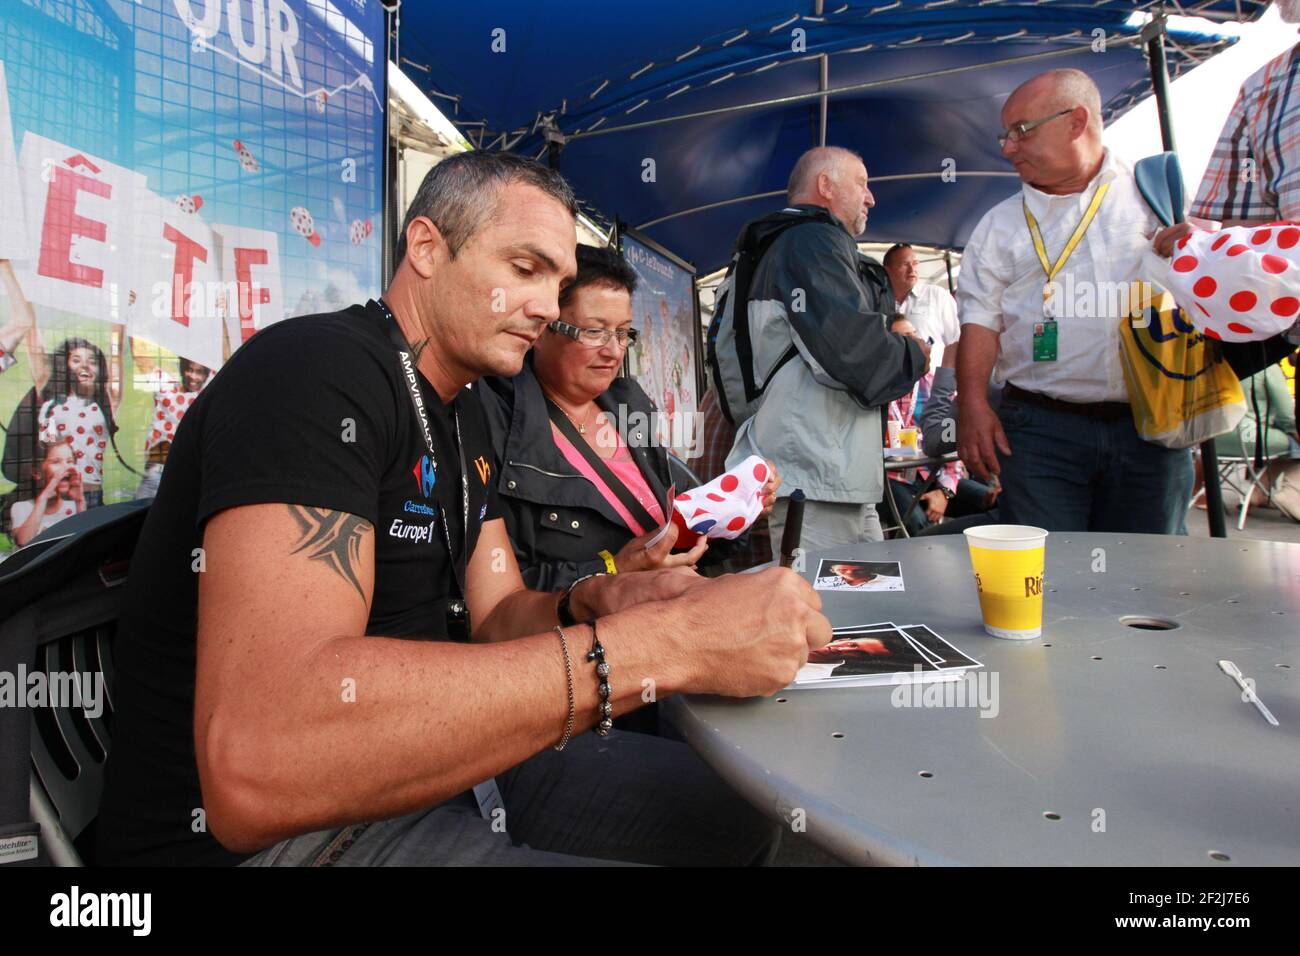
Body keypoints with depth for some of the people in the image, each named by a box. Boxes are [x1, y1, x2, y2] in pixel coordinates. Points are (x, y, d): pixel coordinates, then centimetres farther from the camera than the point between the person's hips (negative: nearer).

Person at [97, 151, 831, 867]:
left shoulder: (463, 410, 9)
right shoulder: (316, 371, -22)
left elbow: (497, 615, 8)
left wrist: (597, 603, -15)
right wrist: (650, 645, -36)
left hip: (433, 762, 9)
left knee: (739, 808, 10)